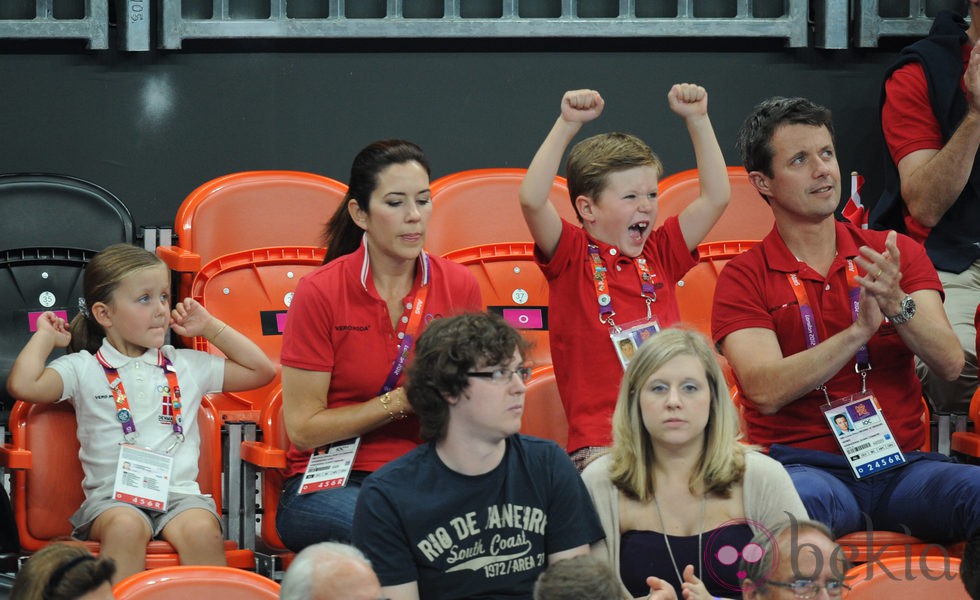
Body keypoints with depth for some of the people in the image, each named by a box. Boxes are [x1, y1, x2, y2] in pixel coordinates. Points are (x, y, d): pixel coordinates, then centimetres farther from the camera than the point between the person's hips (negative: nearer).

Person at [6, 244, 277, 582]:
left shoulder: (187, 366, 20)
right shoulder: (83, 369, 10)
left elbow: (261, 371, 25)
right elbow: (23, 386, -6)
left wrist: (211, 328, 22)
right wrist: (45, 337, 9)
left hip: (180, 493, 2)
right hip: (113, 496, -2)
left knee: (202, 529, -32)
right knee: (126, 527, -37)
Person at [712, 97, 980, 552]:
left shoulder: (899, 254, 15)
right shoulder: (746, 277, 5)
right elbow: (767, 391, -11)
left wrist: (897, 304, -17)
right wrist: (860, 330, -19)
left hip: (901, 463, 3)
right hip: (806, 466, -3)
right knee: (797, 501, -40)